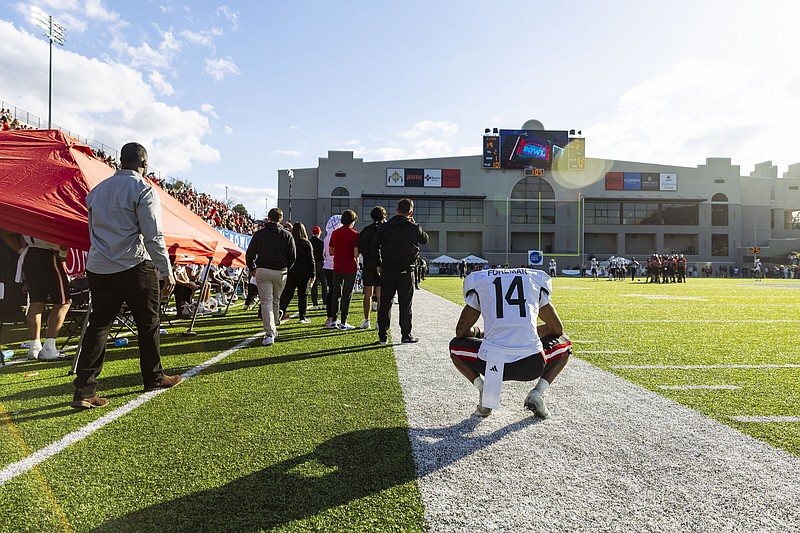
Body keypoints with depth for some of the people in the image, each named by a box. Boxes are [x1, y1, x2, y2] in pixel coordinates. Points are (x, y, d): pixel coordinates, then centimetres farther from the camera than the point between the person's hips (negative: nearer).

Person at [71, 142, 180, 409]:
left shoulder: (97, 189, 15)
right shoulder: (143, 189, -7)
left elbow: (94, 230, 20)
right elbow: (153, 235, -14)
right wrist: (166, 271, -10)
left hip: (98, 267, 6)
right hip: (134, 266, -6)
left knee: (98, 324, 6)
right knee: (148, 322, 9)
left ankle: (84, 390, -1)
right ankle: (154, 378, 22)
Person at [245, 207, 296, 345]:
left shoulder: (259, 234, 1)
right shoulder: (287, 235, 3)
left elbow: (249, 254, 3)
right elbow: (293, 256, 3)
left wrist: (252, 268, 18)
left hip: (262, 272, -1)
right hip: (280, 272, 2)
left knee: (266, 302, -3)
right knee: (276, 301, 17)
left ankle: (269, 333, -15)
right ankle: (274, 328, 29)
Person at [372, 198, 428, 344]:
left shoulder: (384, 227, 1)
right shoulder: (414, 228, -6)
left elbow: (375, 246, 5)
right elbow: (425, 240, 12)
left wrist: (379, 264, 14)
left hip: (387, 271, 2)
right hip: (406, 271, -2)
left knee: (385, 303, 8)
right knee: (405, 304, 6)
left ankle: (383, 336, 11)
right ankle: (406, 335, 10)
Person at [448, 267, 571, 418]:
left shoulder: (478, 280, 16)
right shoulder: (537, 279, 19)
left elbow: (461, 331, 19)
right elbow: (557, 329, 26)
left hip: (491, 365, 0)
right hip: (531, 365, 1)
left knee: (456, 346, 31)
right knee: (564, 344, 33)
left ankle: (485, 392, 10)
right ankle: (537, 393, 12)